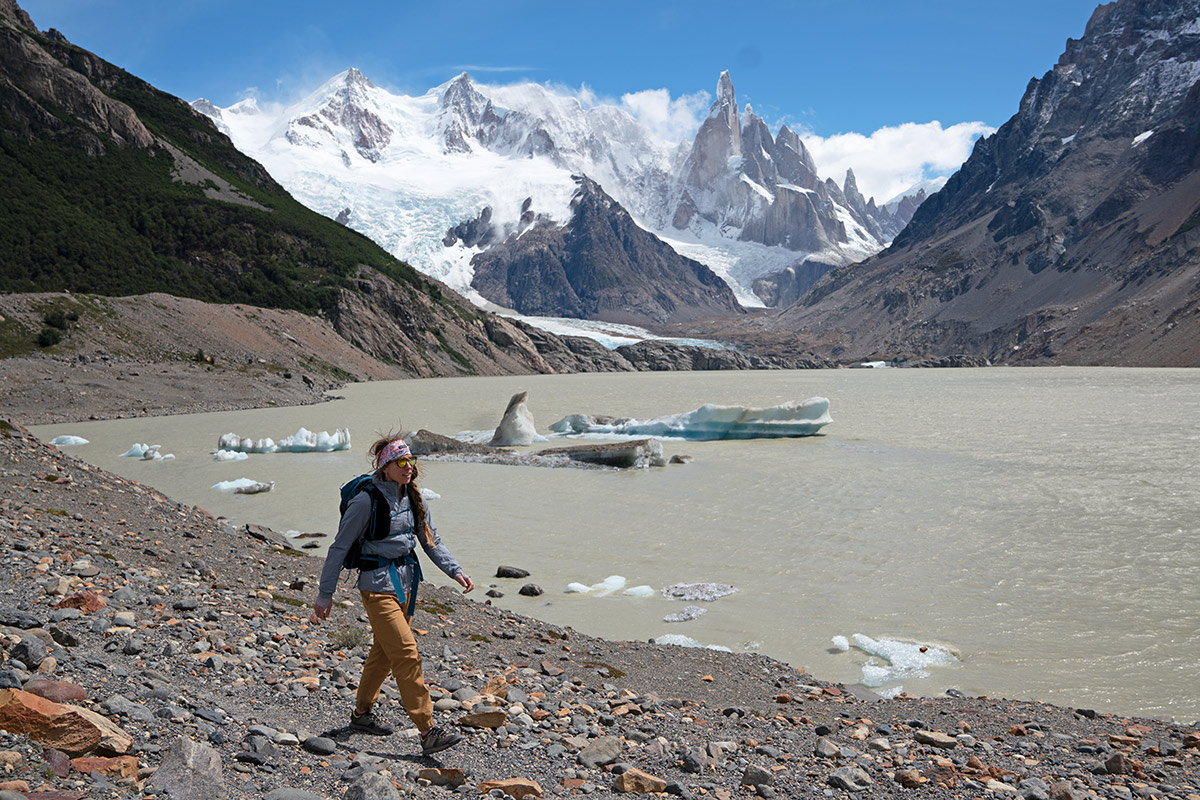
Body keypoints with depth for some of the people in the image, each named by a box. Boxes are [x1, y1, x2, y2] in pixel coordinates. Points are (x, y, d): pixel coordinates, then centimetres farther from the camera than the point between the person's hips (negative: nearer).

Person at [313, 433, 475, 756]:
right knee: (407, 654, -11)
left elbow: (430, 539, 12)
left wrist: (455, 571, 0)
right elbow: (340, 547, -10)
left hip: (406, 581, 8)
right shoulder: (367, 500, -16)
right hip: (378, 585, -8)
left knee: (384, 651, 18)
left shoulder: (411, 496, 5)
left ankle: (362, 713, 37)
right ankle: (428, 731, -8)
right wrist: (325, 594, -7)